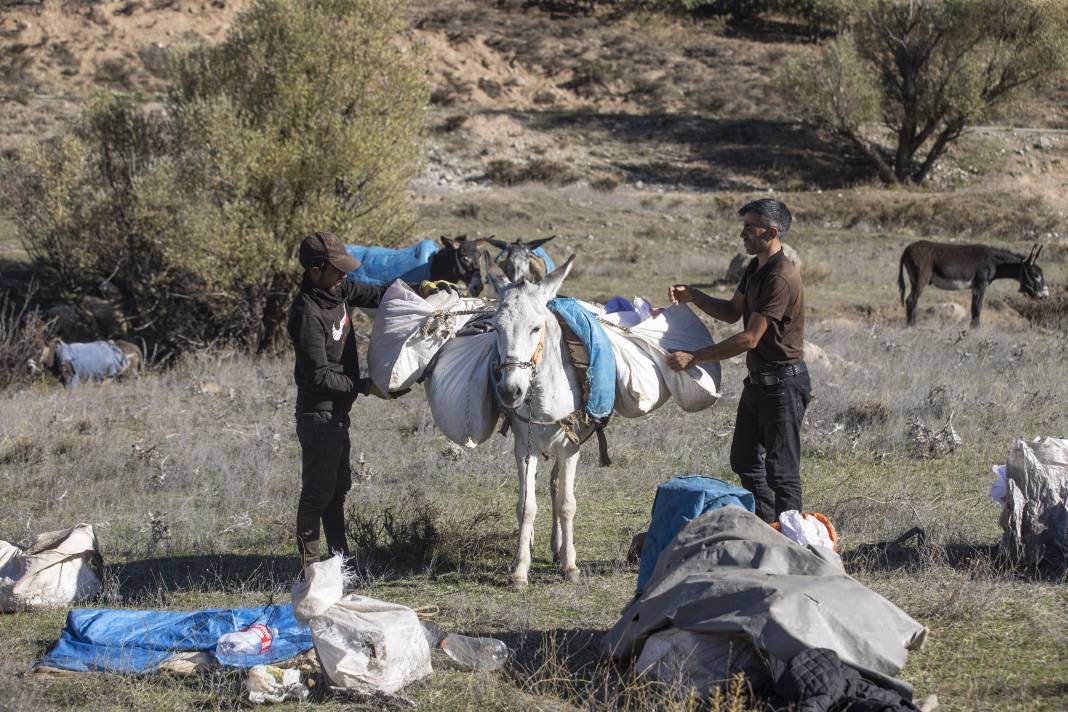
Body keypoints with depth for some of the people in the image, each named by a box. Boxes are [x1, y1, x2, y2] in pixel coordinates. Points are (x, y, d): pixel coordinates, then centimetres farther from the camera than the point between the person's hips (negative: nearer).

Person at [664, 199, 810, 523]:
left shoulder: (781, 278, -23)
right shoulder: (754, 269, 8)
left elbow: (750, 338, -25)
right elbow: (732, 312, 20)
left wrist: (694, 357, -23)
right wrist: (693, 297, 3)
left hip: (783, 383, -10)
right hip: (757, 381, 10)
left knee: (781, 471, -4)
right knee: (745, 461, 18)